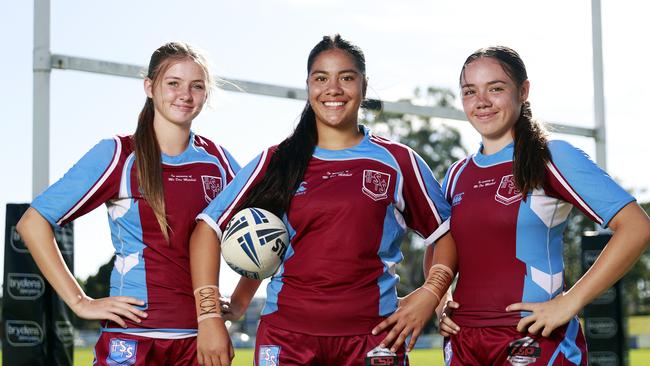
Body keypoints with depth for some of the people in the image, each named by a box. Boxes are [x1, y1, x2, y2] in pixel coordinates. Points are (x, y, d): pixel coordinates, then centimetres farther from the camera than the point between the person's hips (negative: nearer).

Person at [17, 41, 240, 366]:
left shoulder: (217, 159, 8)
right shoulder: (117, 155, -3)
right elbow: (33, 223, -5)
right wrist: (80, 302, -10)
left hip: (198, 338, 4)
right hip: (131, 336, -3)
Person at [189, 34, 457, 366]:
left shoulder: (398, 162, 7)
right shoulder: (275, 163, 7)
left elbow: (444, 232, 14)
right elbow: (209, 228, 6)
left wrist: (430, 293, -3)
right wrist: (210, 317, -4)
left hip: (372, 338, 0)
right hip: (286, 337, 0)